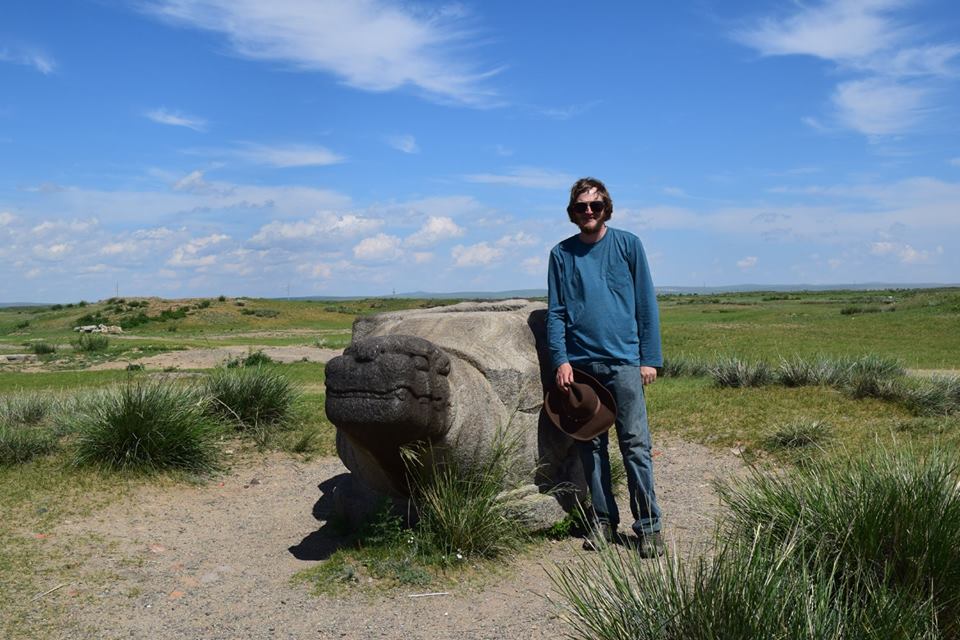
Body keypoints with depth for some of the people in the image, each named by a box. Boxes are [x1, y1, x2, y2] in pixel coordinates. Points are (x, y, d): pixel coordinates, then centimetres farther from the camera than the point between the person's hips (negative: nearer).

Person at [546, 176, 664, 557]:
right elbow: (556, 313, 7)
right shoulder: (561, 254, 9)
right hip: (580, 363, 2)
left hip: (624, 360, -2)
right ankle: (603, 521, 20)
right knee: (591, 446, 8)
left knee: (636, 445, -3)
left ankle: (648, 526, 6)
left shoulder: (628, 244, 5)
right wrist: (560, 360, -5)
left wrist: (650, 358, -2)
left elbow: (646, 304, 4)